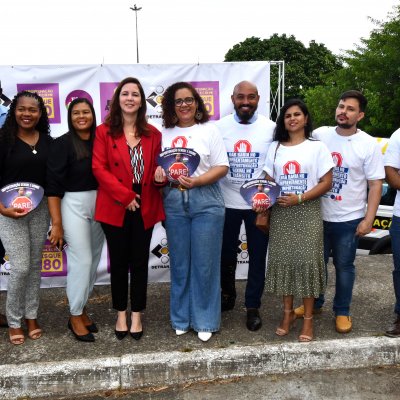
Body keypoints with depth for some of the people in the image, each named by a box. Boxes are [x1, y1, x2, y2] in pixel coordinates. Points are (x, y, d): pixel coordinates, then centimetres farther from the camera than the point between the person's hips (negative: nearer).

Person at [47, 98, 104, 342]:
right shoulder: (63, 144, -7)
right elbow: (53, 185, -10)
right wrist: (57, 224, -13)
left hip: (99, 205, 5)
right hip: (73, 205, -5)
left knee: (94, 260, 10)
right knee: (82, 260, -4)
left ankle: (82, 307, 27)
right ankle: (75, 317, 13)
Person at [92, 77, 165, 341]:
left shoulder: (153, 134, 8)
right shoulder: (104, 131, 0)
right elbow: (99, 168, -7)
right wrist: (125, 196, -15)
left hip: (144, 207, 2)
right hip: (115, 207, -1)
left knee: (140, 262, 8)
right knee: (119, 262, 9)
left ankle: (137, 315, 21)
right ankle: (121, 315, 24)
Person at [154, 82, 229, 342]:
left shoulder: (209, 130, 3)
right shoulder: (165, 134, 12)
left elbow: (222, 167, -2)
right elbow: (158, 165, 16)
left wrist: (196, 181, -16)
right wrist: (159, 173, -7)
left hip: (205, 201, -2)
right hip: (174, 202, 3)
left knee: (204, 264, 1)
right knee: (179, 263, 9)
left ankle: (205, 321, 16)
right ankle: (181, 319, 24)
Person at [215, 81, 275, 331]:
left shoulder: (270, 128, -3)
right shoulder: (220, 127, -1)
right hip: (227, 203, 1)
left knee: (257, 257, 7)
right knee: (226, 254, 15)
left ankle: (253, 307, 22)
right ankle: (227, 295, 38)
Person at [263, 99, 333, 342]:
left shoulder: (317, 147, 1)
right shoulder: (275, 148, 11)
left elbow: (327, 183, -4)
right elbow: (268, 181, 11)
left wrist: (299, 198, -16)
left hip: (307, 213, -3)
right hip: (280, 213, 3)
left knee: (307, 261, -3)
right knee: (282, 260, 4)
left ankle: (308, 319, 9)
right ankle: (288, 313, 19)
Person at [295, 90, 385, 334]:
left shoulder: (369, 145, -6)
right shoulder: (319, 135, -1)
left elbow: (375, 185, -5)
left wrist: (368, 219, -11)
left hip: (349, 219, -2)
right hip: (317, 215, 2)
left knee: (344, 266, 11)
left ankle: (342, 311, 28)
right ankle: (314, 303, 35)